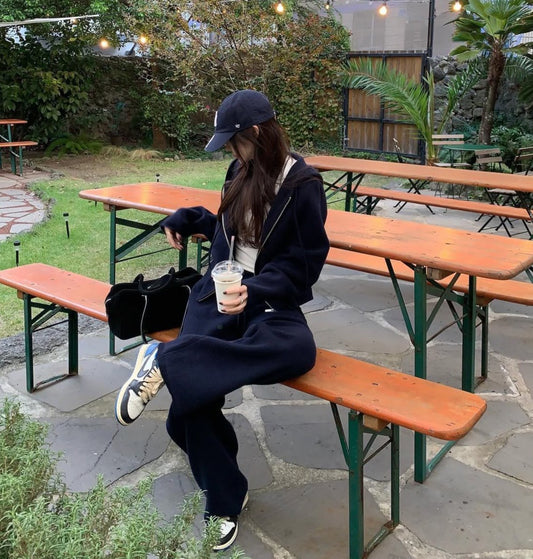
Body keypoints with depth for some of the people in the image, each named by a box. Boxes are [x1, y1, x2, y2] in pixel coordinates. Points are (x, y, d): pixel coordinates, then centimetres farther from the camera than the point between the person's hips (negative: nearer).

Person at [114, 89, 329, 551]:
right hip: (219, 290, 4)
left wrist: (255, 291, -22)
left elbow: (304, 263, -7)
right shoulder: (241, 173, 13)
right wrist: (189, 219, 20)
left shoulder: (304, 185, -4)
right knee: (192, 398, -21)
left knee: (298, 350, -40)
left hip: (270, 299, -3)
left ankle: (166, 360, -35)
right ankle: (224, 501, 1)